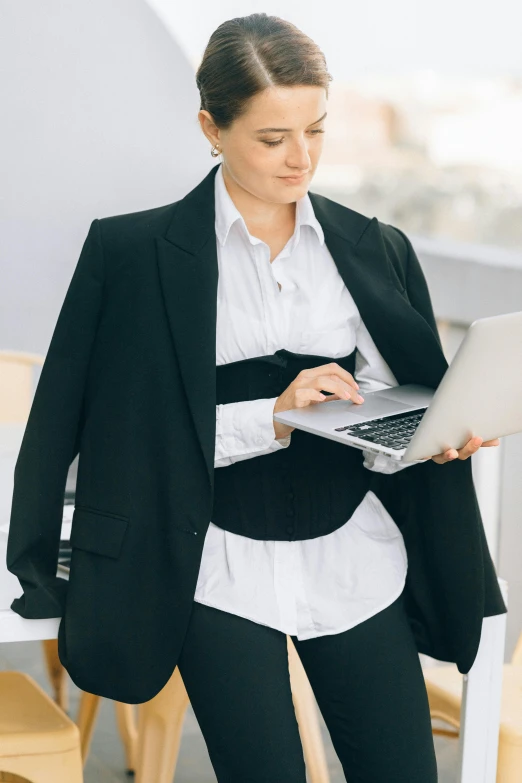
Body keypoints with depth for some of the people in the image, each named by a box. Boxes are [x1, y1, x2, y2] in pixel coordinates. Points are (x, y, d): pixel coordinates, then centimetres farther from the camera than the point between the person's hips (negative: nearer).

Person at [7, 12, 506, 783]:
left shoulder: (375, 251, 8)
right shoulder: (135, 253, -3)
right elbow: (134, 432, -8)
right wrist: (272, 417, -19)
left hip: (355, 555, 3)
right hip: (223, 569, -3)